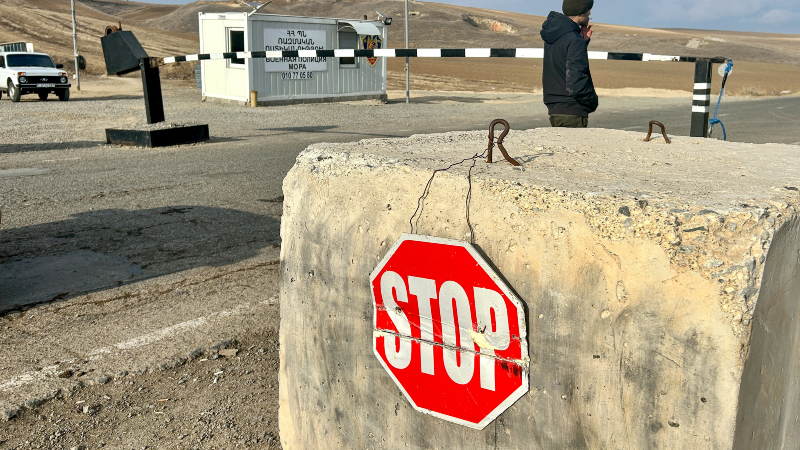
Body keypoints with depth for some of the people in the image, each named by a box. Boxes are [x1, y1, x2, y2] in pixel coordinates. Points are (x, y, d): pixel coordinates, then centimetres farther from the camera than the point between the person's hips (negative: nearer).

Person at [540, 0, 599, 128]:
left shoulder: (552, 36, 10)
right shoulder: (575, 40, -17)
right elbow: (576, 84, -23)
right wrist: (593, 101, -6)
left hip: (554, 109, 9)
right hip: (572, 113, -9)